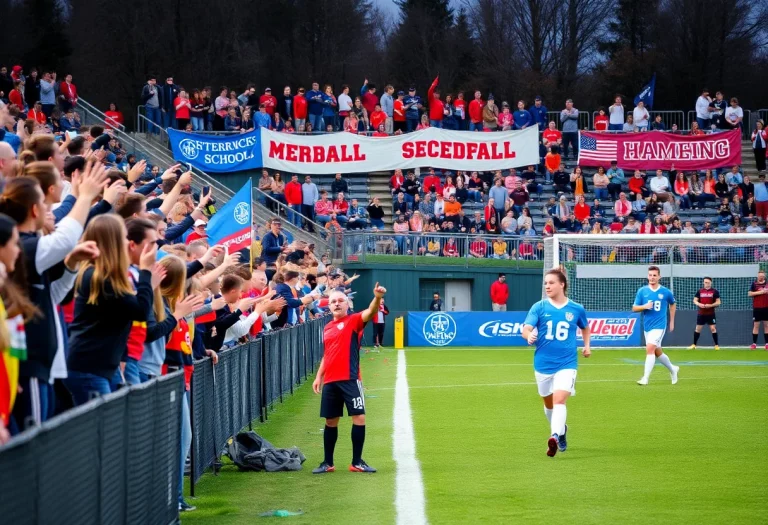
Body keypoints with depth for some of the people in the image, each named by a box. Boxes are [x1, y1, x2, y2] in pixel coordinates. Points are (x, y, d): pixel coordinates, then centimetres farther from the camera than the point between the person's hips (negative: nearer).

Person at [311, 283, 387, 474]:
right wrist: (319, 376, 17)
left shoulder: (353, 321, 0)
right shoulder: (327, 328, 16)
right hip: (330, 381, 5)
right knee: (330, 421, 9)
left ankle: (357, 462, 1)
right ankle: (328, 463, 18)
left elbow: (370, 312, -21)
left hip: (350, 379, -5)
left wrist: (377, 297, -41)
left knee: (359, 417, -8)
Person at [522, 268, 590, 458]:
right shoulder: (539, 307, -2)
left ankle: (555, 437, -33)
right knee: (549, 403, 16)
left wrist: (587, 345, 10)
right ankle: (560, 429, 42)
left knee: (559, 400, -22)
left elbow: (585, 327, 22)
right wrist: (529, 335, -36)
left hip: (566, 363, -2)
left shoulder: (576, 309, 1)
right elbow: (526, 329, -14)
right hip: (543, 363, 2)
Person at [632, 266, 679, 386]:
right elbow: (634, 308, 2)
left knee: (650, 348, -21)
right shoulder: (642, 291, 0)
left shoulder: (666, 292, -3)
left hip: (659, 326, -4)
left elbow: (672, 304, 16)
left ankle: (645, 378, -21)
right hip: (647, 326, 4)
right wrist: (644, 306, -18)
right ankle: (672, 369, 41)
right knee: (657, 352, 15)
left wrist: (672, 321, 16)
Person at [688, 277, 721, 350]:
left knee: (713, 328, -5)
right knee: (698, 328, 5)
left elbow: (718, 302, -3)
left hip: (711, 314, -2)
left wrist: (710, 305, -19)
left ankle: (716, 345, 4)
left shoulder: (715, 292, -1)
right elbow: (695, 300, 7)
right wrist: (699, 304, -14)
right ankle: (694, 345, 14)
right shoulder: (700, 291, 6)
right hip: (701, 313, 2)